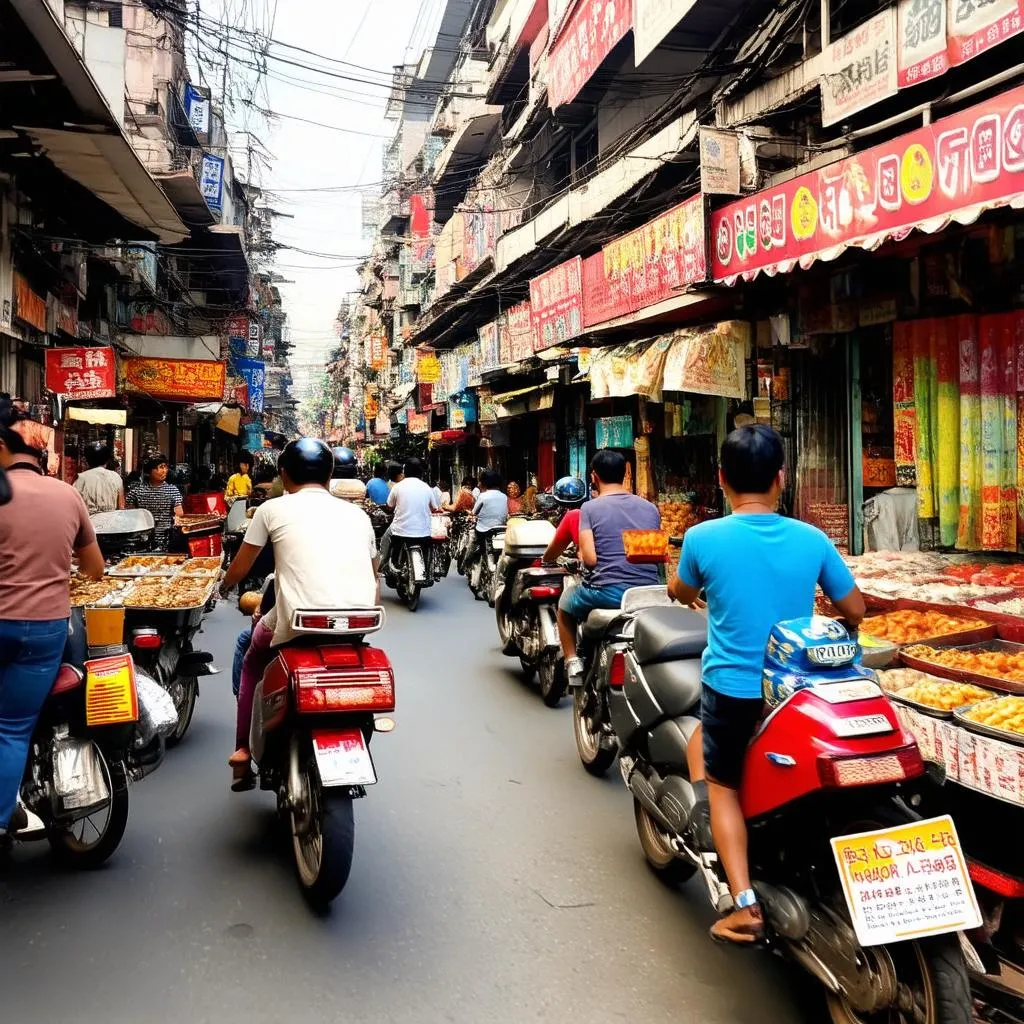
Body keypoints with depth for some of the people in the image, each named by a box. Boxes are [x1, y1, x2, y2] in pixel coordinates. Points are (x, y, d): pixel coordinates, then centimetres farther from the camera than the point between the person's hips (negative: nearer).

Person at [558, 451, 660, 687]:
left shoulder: (590, 508, -3)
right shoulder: (650, 508, 10)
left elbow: (590, 558, -11)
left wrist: (581, 555, 11)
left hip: (607, 591, -4)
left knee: (565, 605, 26)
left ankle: (573, 662, 14)